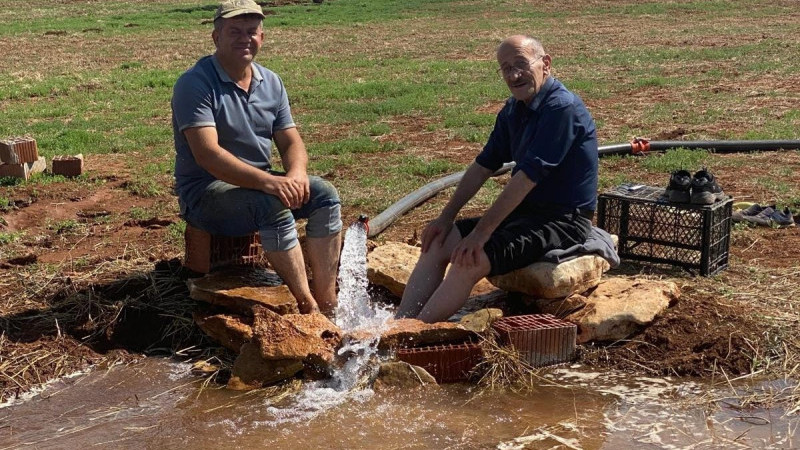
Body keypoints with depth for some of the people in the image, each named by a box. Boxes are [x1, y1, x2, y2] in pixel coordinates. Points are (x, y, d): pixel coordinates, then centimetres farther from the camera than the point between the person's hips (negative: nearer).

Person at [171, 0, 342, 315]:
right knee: (274, 205, -32)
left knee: (325, 195, -12)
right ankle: (307, 307, -25)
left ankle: (327, 303, -15)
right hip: (205, 192, -7)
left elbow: (290, 141, 7)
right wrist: (268, 182, -35)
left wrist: (296, 173, -18)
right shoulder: (194, 84, -15)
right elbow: (207, 153, -26)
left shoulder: (271, 83, 7)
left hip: (258, 184, 7)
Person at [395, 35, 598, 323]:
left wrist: (481, 232, -24)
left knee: (470, 258, -26)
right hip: (525, 212, 9)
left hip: (563, 221, -9)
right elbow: (483, 166, 13)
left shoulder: (563, 108, -20)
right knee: (437, 242, -3)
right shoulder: (514, 109, 9)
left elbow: (527, 177, -24)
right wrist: (446, 217, 6)